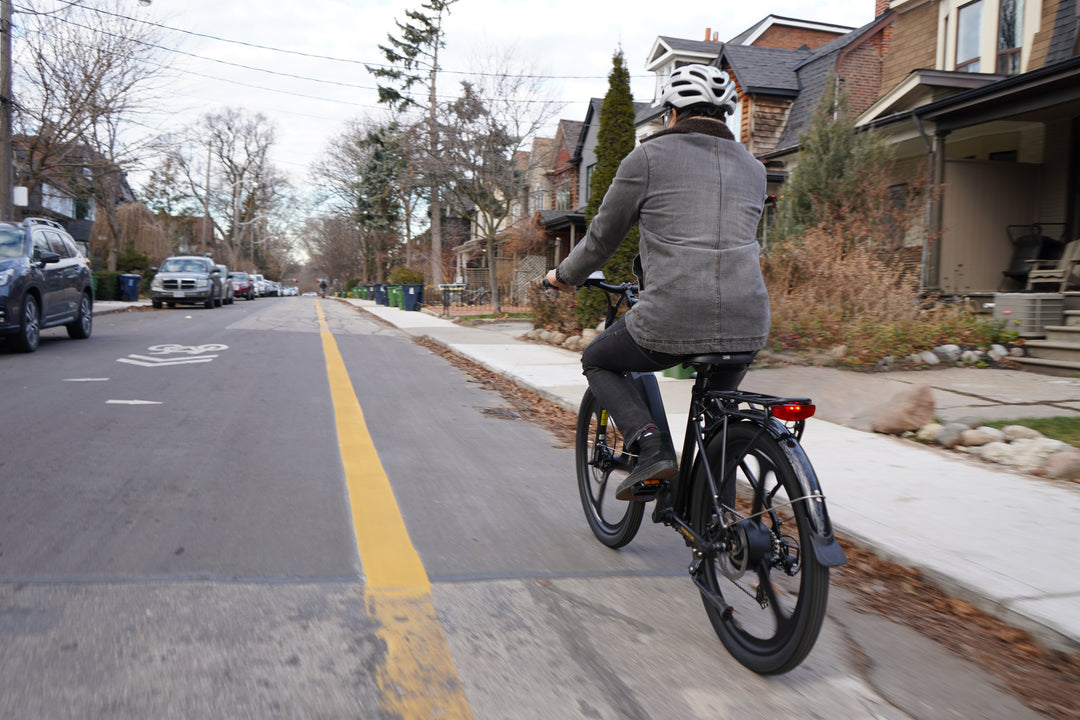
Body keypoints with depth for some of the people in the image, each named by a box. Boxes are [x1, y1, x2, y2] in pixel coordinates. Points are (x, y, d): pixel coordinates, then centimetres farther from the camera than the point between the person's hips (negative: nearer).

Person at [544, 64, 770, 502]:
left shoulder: (649, 157, 3)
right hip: (747, 326, 5)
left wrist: (564, 276, 29)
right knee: (721, 399, 34)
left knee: (598, 363, 24)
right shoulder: (753, 167, 18)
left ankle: (651, 445, 3)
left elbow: (603, 236, 10)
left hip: (671, 322, -5)